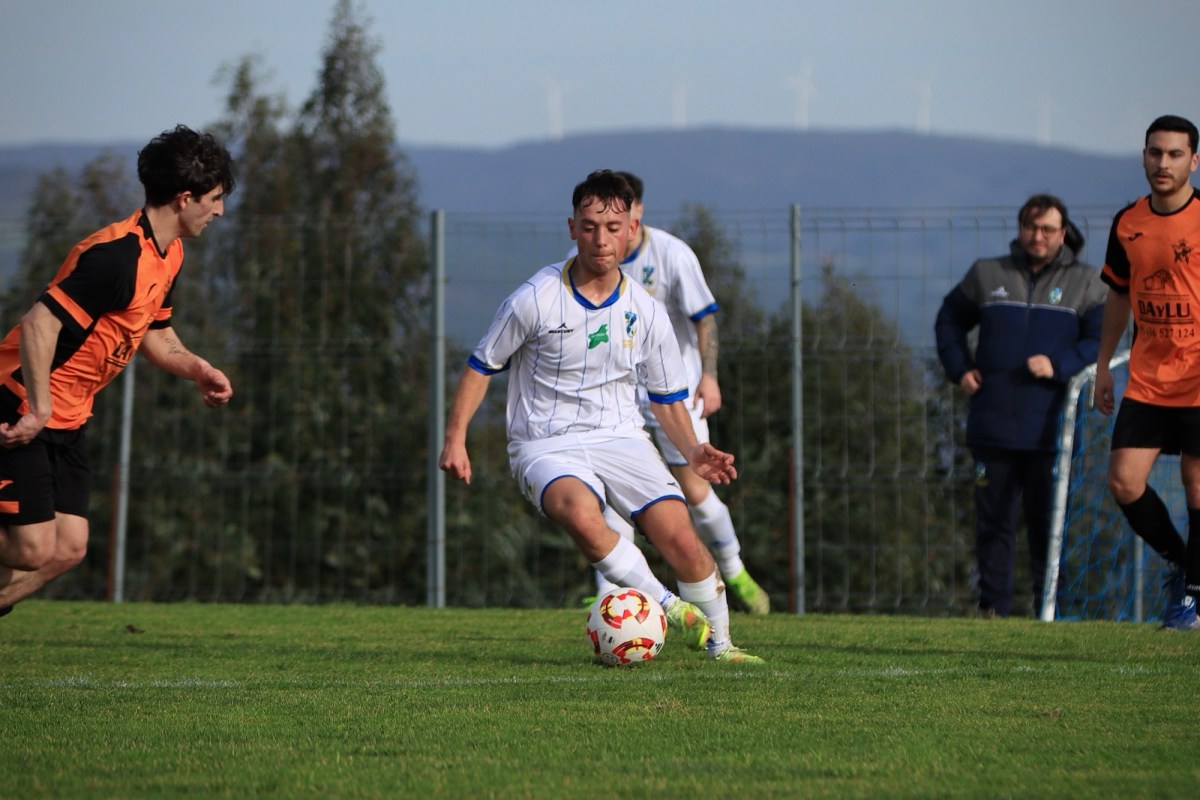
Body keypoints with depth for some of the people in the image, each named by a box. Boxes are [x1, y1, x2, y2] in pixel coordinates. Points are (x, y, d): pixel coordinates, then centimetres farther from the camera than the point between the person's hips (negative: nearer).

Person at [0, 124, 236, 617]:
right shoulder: (120, 256, -23)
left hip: (67, 419, 10)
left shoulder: (169, 255, 9)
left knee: (67, 549, 1)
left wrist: (197, 370, 4)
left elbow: (154, 332, 22)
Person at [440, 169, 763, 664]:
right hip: (547, 446, -3)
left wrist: (692, 450, -4)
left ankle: (718, 641, 3)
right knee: (580, 514, -36)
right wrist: (455, 439, -6)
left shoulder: (646, 313, 3)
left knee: (679, 536, -19)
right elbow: (481, 367, 3)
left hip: (621, 438, 3)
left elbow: (667, 399, 13)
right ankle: (669, 608, -21)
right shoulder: (535, 301, -8)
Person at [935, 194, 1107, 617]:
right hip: (992, 427, 2)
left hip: (1048, 431, -2)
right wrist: (959, 368, 10)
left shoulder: (1085, 282, 7)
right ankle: (992, 606, 9)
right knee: (992, 520, 4)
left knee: (1048, 523, -2)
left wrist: (1058, 366, -14)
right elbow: (949, 319, 25)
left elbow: (1101, 340, 0)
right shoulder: (986, 274, 13)